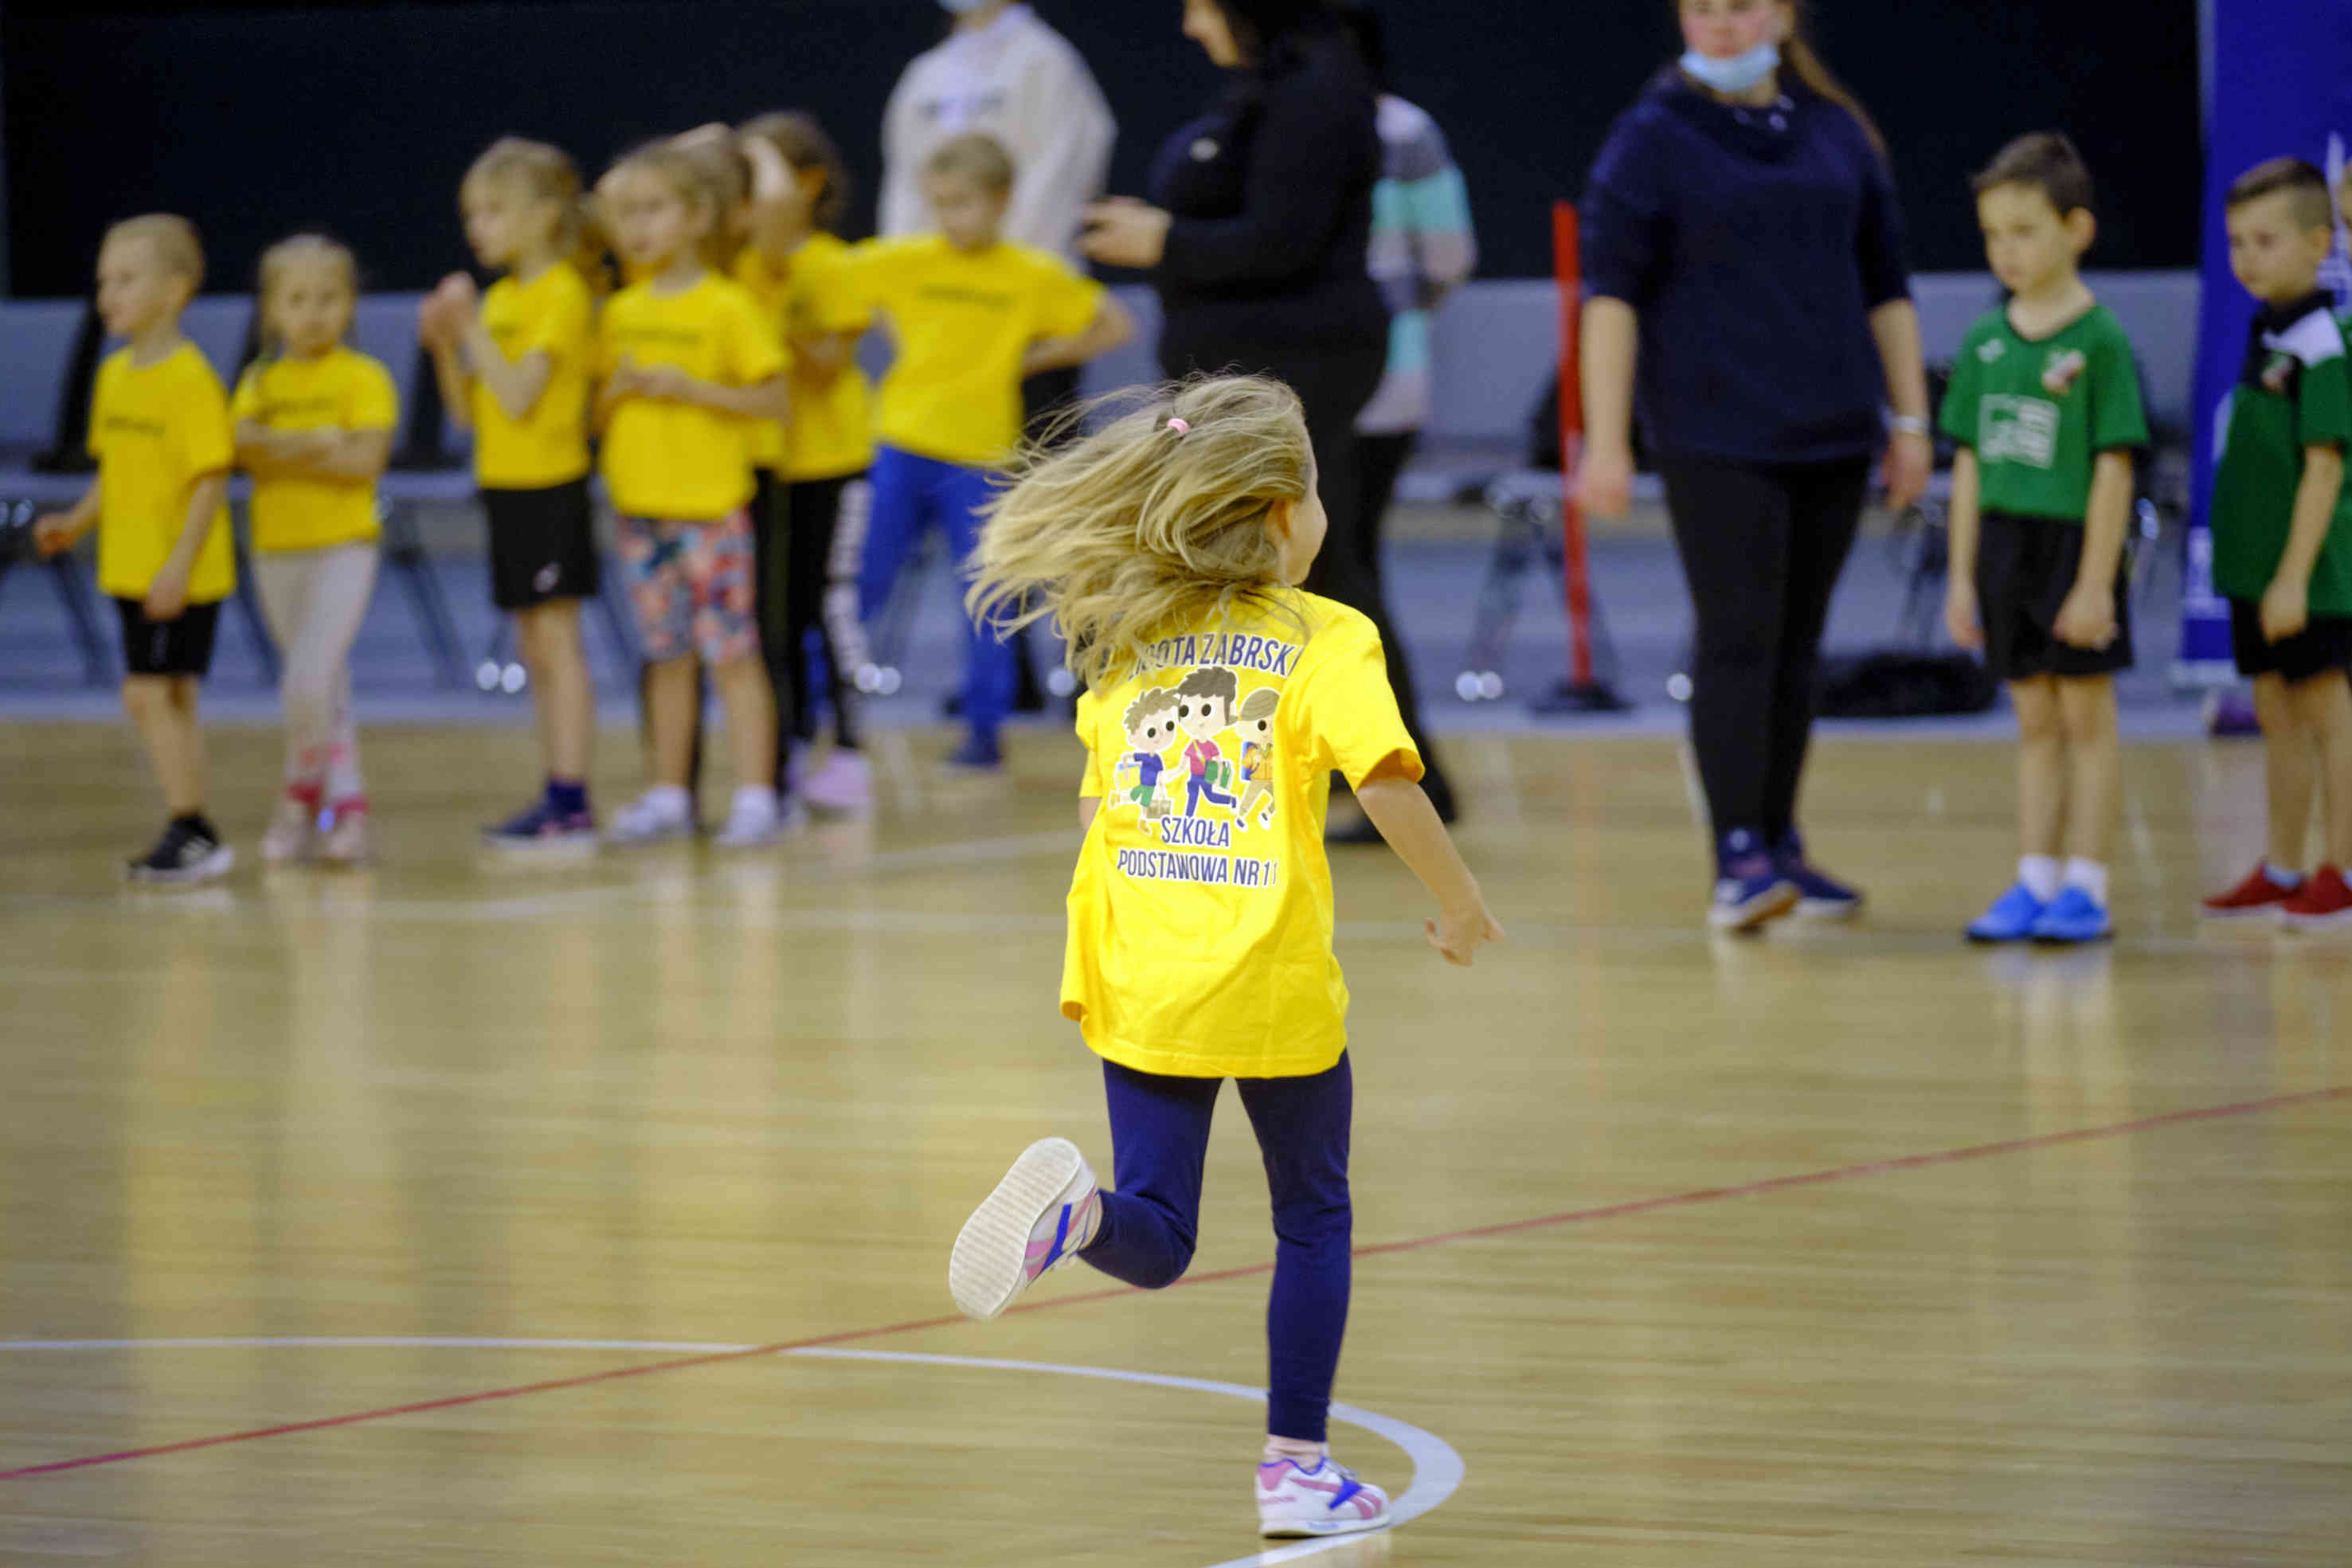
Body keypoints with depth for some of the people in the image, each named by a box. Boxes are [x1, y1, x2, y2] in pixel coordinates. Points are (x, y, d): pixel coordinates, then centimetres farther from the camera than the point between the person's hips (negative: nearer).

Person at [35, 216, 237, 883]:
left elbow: (211, 479, -18)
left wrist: (180, 564, -22)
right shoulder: (115, 375, 10)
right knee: (168, 701, 12)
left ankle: (191, 833, -4)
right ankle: (190, 834, 18)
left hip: (179, 575, -8)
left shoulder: (190, 379, -16)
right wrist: (77, 522, 6)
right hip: (132, 570, 8)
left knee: (149, 695, -10)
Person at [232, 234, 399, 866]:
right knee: (326, 690, 11)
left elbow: (365, 459, -17)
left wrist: (281, 450, -15)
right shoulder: (261, 381, 8)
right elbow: (246, 447, -8)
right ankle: (347, 805, 18)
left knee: (307, 683, -16)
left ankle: (301, 794, 2)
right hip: (277, 548, 5)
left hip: (342, 548, -5)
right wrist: (315, 444, -21)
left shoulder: (363, 377, -5)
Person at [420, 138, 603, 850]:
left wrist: (473, 328, -19)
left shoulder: (562, 296, -11)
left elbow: (518, 397, -20)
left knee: (557, 643, -8)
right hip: (506, 489, 9)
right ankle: (556, 795, 13)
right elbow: (469, 410, 12)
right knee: (536, 652, 9)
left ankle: (570, 803, -9)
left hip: (549, 488, -9)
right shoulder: (500, 299, 13)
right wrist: (444, 346, -1)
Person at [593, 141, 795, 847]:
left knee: (731, 651, -6)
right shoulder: (622, 312, 10)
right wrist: (616, 388, -6)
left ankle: (756, 795, -4)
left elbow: (776, 399, -10)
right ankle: (668, 794, 18)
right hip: (642, 508, 6)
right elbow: (596, 411, 17)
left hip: (712, 505, -6)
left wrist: (690, 388, -18)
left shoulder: (728, 306, -7)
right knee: (669, 655, 12)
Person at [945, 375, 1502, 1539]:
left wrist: (1093, 962, 20)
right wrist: (1460, 906, -3)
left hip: (1141, 991, 3)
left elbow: (1096, 807, 12)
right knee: (1313, 1222, 15)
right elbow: (1387, 782, -17)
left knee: (1154, 1244, 7)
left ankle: (1076, 1209, -27)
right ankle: (1296, 1465, 16)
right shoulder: (1325, 639, -6)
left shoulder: (1126, 644, 9)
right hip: (1275, 985, -3)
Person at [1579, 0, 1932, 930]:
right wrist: (1606, 441, -12)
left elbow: (1884, 287, 16)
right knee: (1740, 641, -10)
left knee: (1795, 648, 8)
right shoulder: (1654, 139, -2)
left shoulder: (1838, 136, 10)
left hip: (1830, 435, 4)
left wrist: (1911, 420, 12)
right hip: (1716, 441, -4)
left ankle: (1779, 845, 16)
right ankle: (1738, 857, -10)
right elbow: (1610, 292, -6)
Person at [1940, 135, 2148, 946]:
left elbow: (2114, 467, -12)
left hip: (2077, 544, -5)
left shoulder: (2100, 341, -10)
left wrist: (2096, 582, -14)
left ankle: (2086, 886, 5)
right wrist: (1961, 576, 9)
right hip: (2006, 542, 5)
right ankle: (2036, 881, 14)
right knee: (2034, 719, 11)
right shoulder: (1985, 344, 6)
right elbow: (1971, 465, 11)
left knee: (2086, 716, 1)